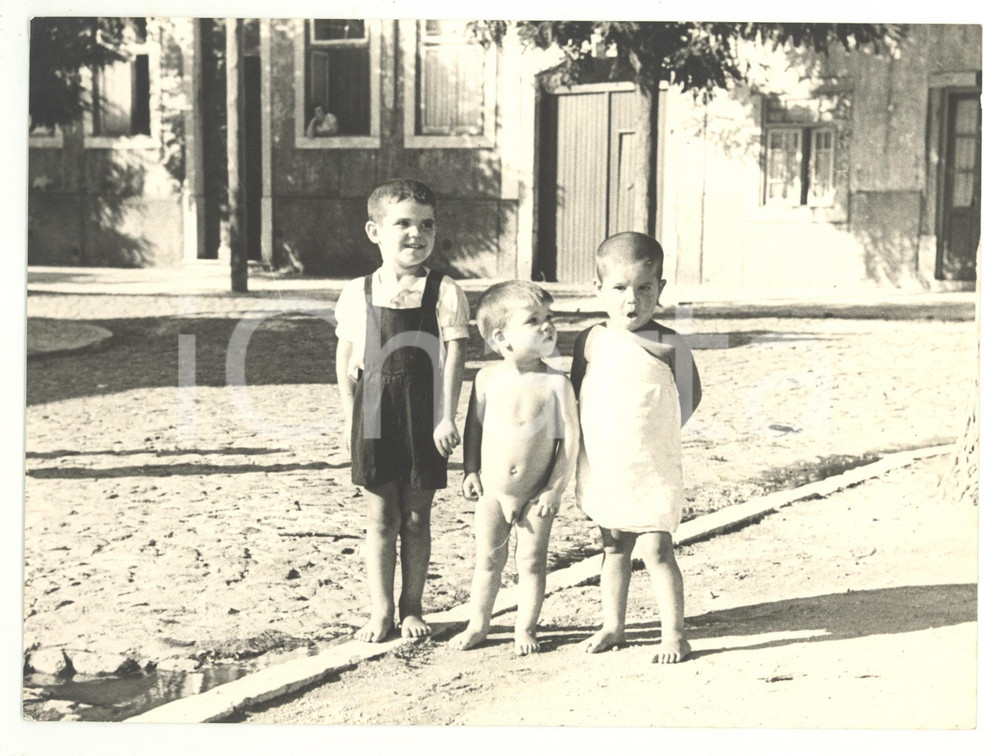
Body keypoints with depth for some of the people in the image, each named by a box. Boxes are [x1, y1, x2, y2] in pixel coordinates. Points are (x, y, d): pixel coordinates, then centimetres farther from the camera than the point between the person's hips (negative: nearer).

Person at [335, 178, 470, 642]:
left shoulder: (444, 292, -3)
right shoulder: (357, 294, 2)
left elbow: (453, 357, -7)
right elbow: (346, 360, 7)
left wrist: (445, 417, -14)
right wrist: (350, 417, 3)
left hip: (422, 413, -1)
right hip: (375, 411, 1)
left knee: (416, 516, 9)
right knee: (381, 515, 6)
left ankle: (412, 607, 21)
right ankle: (381, 610, 15)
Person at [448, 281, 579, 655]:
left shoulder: (555, 383, -14)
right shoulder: (488, 378, -8)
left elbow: (570, 438, -11)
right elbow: (474, 425, 5)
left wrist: (556, 489, -12)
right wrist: (471, 471, 0)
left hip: (537, 494, -2)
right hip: (492, 489, 2)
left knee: (531, 561, 6)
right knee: (487, 559, 13)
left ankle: (525, 628, 20)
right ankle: (478, 625, 26)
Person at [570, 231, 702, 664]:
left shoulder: (668, 346, -9)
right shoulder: (590, 342, 0)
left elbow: (691, 396, 4)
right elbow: (574, 394, 13)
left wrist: (658, 431, 2)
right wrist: (598, 433, 5)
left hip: (652, 472, -4)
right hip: (601, 471, 4)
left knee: (656, 550, -5)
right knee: (613, 550, 15)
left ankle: (673, 633, 4)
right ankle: (612, 627, 25)